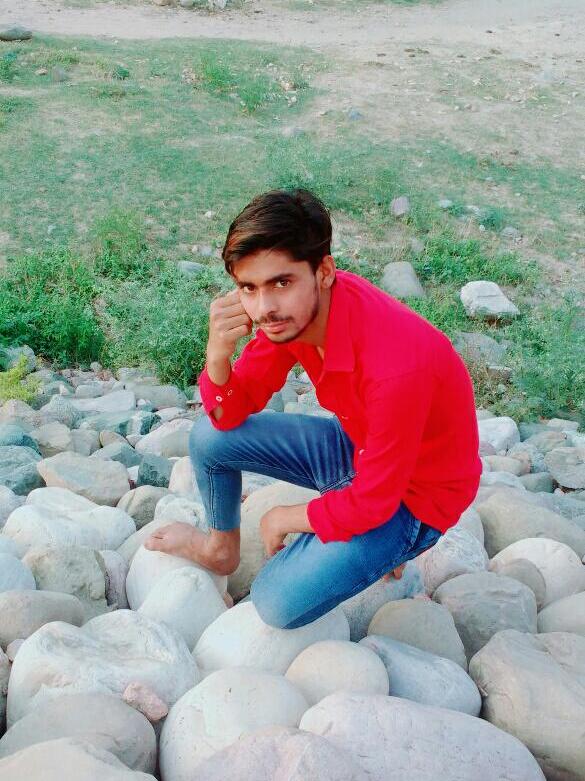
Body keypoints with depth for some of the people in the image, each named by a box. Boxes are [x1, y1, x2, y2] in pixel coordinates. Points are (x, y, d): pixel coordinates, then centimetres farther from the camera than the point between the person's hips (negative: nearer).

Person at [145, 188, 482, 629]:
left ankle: (384, 549, 8)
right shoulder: (293, 310, -16)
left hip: (413, 496, -6)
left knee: (279, 604, -20)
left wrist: (284, 519, -10)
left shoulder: (396, 366, -39)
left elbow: (371, 505, -26)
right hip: (357, 447, 7)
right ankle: (221, 549, 26)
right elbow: (230, 415, -6)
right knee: (209, 439, -2)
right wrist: (218, 354, -28)